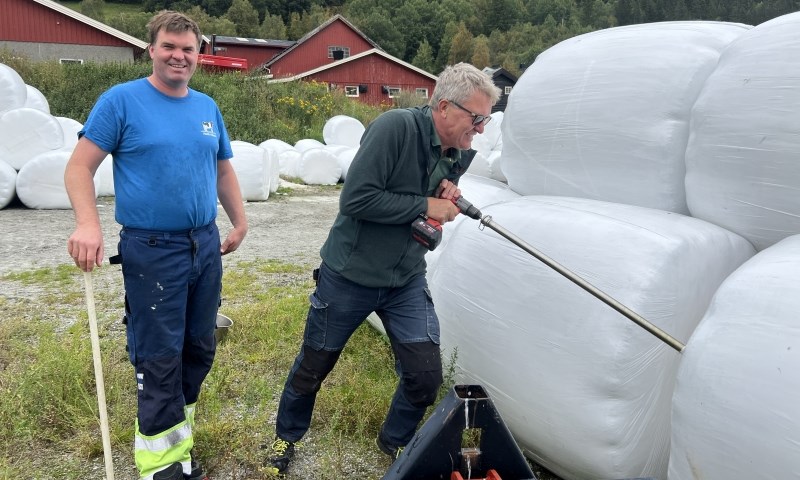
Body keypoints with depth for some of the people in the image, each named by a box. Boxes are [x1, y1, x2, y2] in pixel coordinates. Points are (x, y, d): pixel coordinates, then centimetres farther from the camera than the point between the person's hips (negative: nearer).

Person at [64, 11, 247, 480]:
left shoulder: (208, 107, 10)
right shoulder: (121, 100, -5)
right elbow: (79, 167, -8)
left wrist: (240, 222, 17)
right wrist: (88, 224, -22)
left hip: (206, 246, 6)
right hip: (152, 250, -6)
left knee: (200, 350, 13)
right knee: (161, 358, 0)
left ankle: (175, 436, 31)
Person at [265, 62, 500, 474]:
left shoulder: (461, 154, -1)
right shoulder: (395, 127, -23)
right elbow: (356, 199, -28)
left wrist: (449, 200, -9)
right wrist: (425, 205, -23)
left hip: (407, 283, 5)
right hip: (349, 275, -5)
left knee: (426, 375, 2)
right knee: (312, 367, 14)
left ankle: (395, 442, 32)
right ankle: (286, 437, 42)